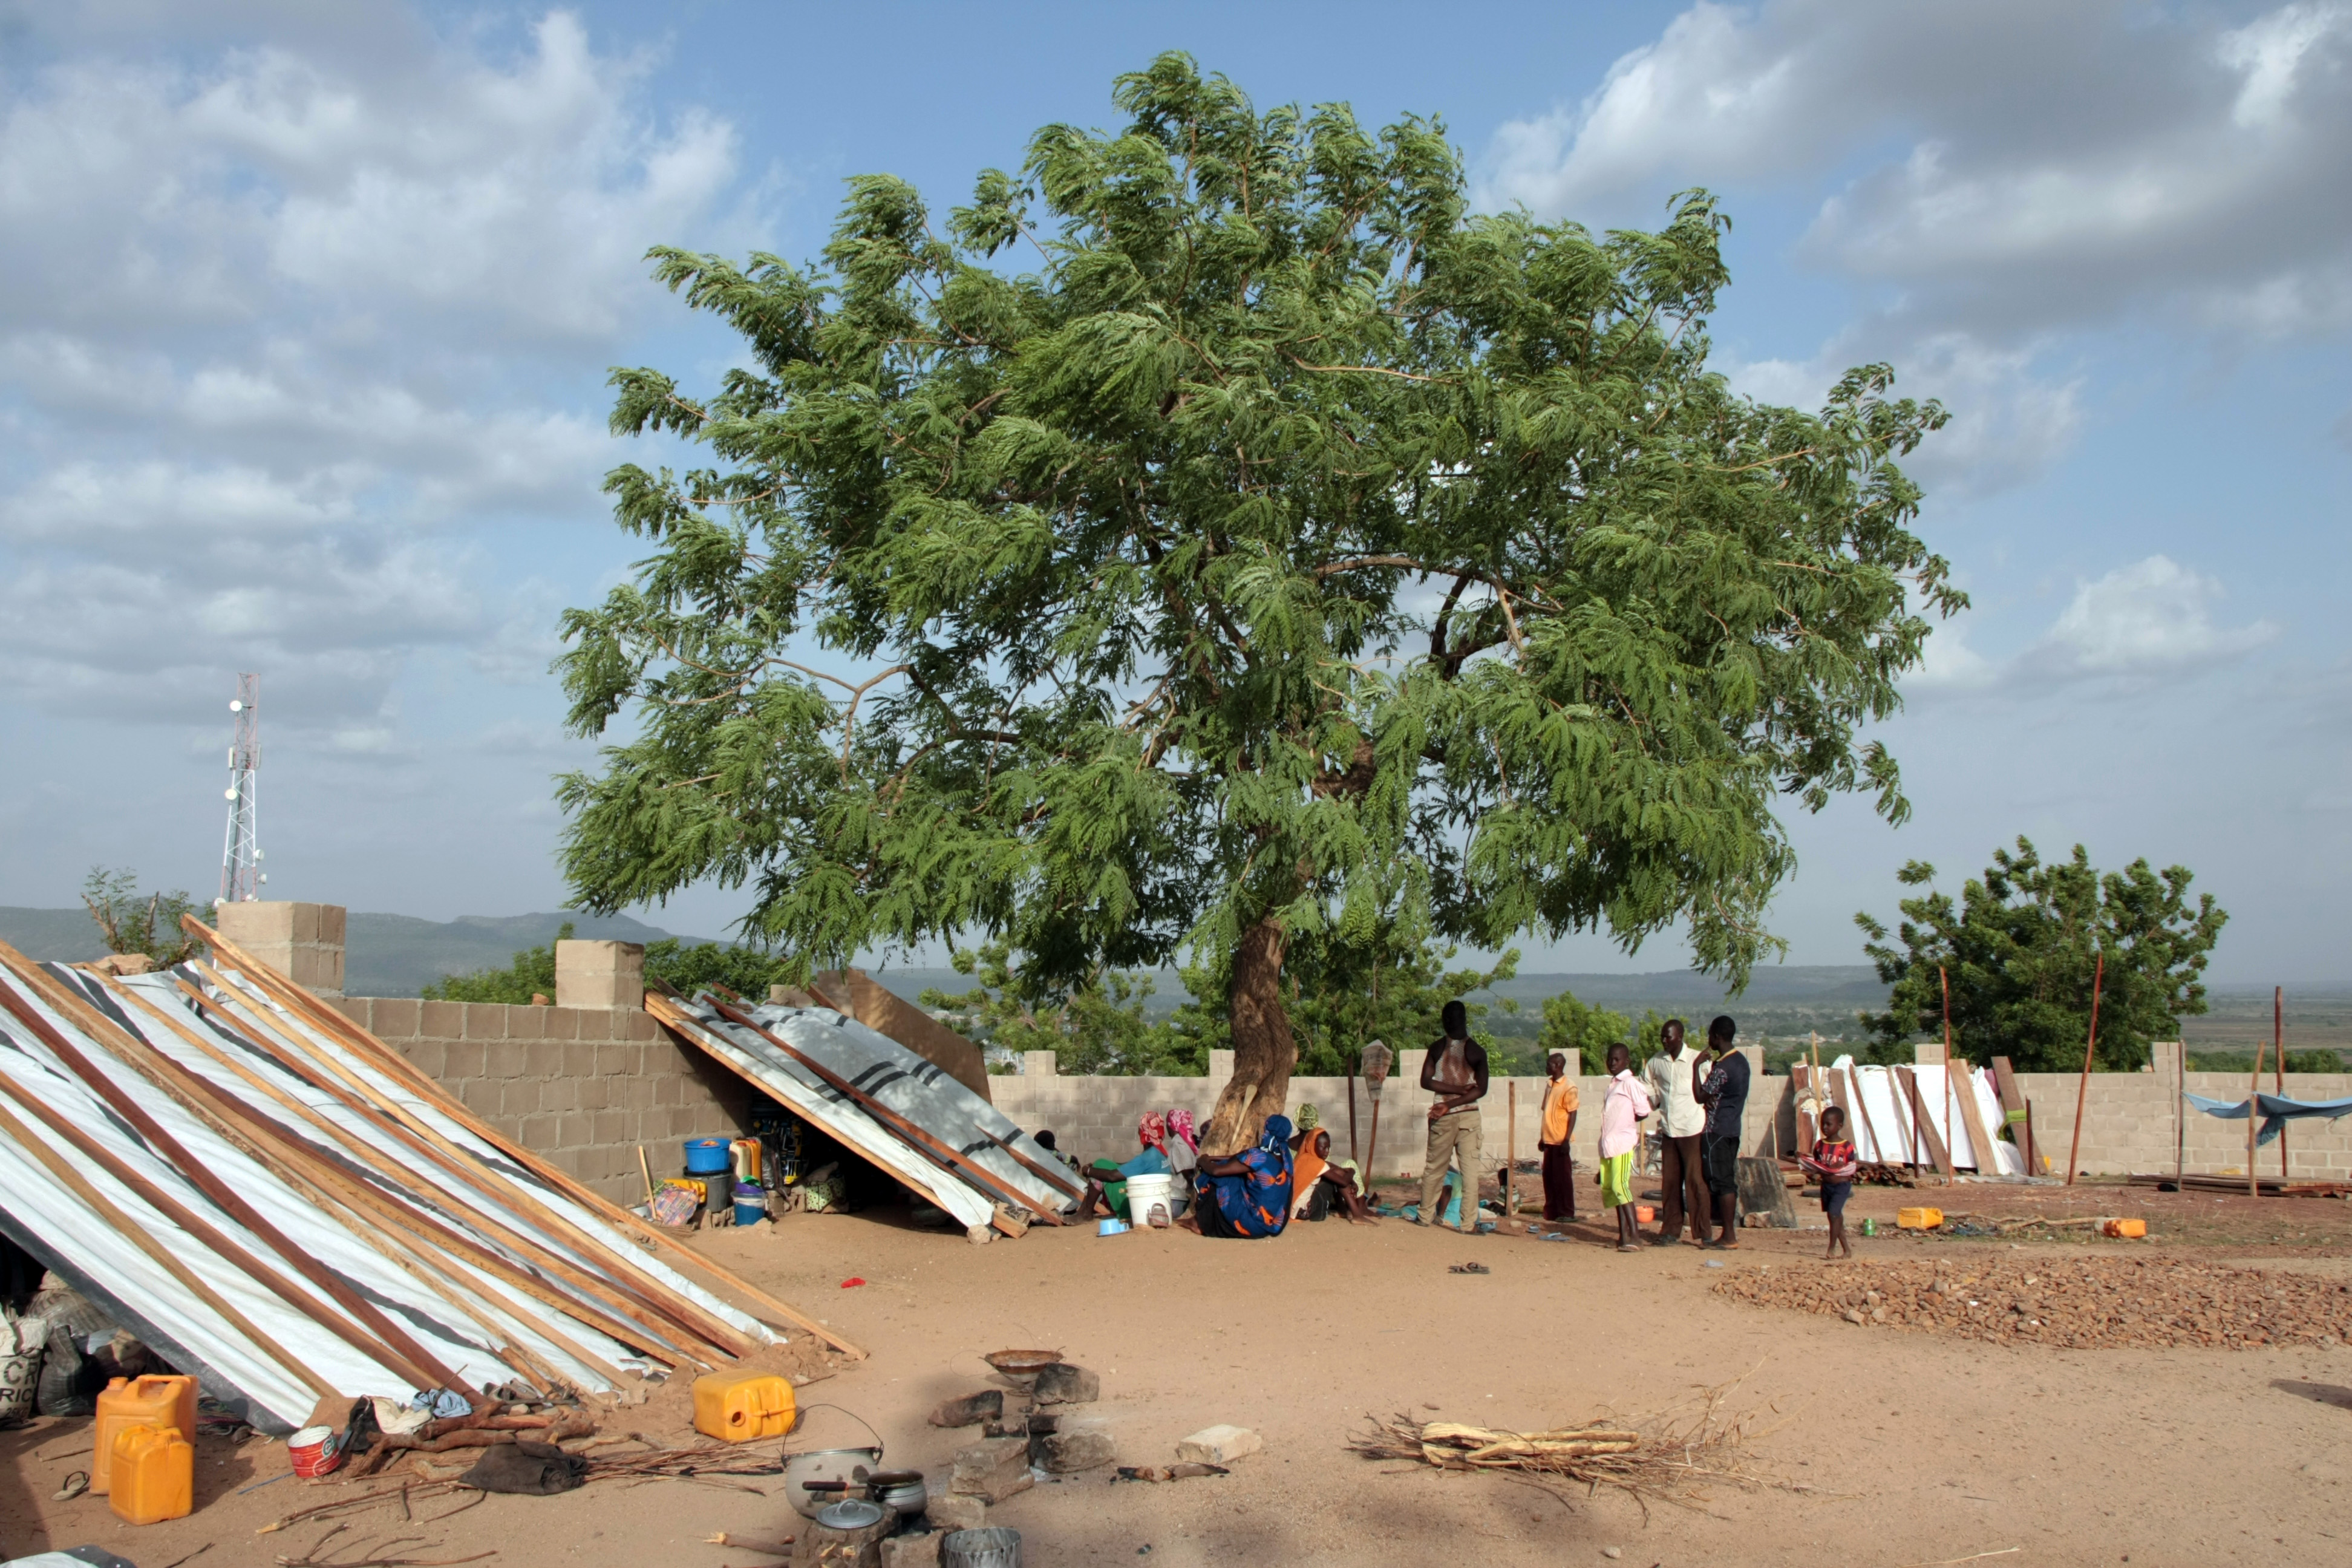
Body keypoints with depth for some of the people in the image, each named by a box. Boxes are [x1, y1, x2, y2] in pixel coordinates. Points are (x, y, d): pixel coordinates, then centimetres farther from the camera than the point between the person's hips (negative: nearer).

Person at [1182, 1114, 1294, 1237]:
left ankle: (1199, 1221, 21)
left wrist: (1203, 1162, 5)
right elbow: (1239, 1158, 17)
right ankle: (1199, 1220, 24)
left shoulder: (1260, 1157, -22)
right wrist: (1211, 1159, 15)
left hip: (1256, 1223, -8)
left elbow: (1216, 1170, -16)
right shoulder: (1283, 1153, 2)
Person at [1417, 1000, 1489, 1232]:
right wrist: (1460, 1094, -12)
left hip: (1443, 1118, 1)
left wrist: (1456, 1090, -8)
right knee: (1470, 1169, 2)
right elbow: (1481, 1090, -11)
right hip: (1469, 1116, -1)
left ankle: (1426, 1216, 21)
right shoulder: (1477, 1051, -6)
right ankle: (1468, 1223, -1)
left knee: (1434, 1167, 13)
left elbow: (1426, 1081, -6)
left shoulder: (1437, 1048, -2)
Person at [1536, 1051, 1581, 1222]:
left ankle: (1567, 1213, 5)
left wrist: (1566, 1140, -18)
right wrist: (1542, 1137, 17)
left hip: (1560, 1140, -7)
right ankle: (1551, 1211, 17)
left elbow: (1573, 1114, -13)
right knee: (1549, 1176, 9)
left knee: (1563, 1177, -1)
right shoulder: (1550, 1085, 14)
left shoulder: (1569, 1087, -10)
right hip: (1549, 1140, 7)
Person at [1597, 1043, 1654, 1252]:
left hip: (1623, 1142, -9)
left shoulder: (1630, 1083, -7)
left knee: (1620, 1186, -16)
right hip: (1608, 1144, 9)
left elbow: (1644, 1111, -10)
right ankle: (1624, 1233, 15)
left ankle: (1634, 1235, -17)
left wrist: (1627, 1122, 2)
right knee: (1609, 1187, 9)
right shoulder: (1613, 1084, 19)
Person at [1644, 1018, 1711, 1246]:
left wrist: (1709, 1126, -9)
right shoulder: (1656, 1062, 7)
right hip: (1669, 1130, 5)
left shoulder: (1696, 1059, -7)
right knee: (1670, 1182, 7)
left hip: (1693, 1130, -5)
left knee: (1696, 1181, -4)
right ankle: (1670, 1230, 14)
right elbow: (1650, 1095, 17)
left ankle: (1703, 1233, 0)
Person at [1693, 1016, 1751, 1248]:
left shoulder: (1722, 1067, -20)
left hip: (1717, 1130, -9)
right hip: (1733, 1127, 9)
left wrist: (1697, 1066, -10)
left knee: (1721, 1181, -5)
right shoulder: (1741, 1060, 10)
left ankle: (1728, 1236, -2)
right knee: (1728, 1181, 11)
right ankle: (1729, 1232, 15)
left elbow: (1701, 1096, -14)